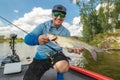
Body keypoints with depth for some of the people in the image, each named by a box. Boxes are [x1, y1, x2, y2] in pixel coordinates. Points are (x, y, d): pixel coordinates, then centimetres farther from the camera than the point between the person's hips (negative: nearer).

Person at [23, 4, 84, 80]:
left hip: (56, 55, 0)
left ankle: (60, 74, 4)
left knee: (63, 67, -32)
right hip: (41, 57, 1)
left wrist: (74, 48, -28)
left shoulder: (66, 32, 0)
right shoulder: (43, 26, -7)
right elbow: (27, 38, -18)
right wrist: (37, 40, -41)